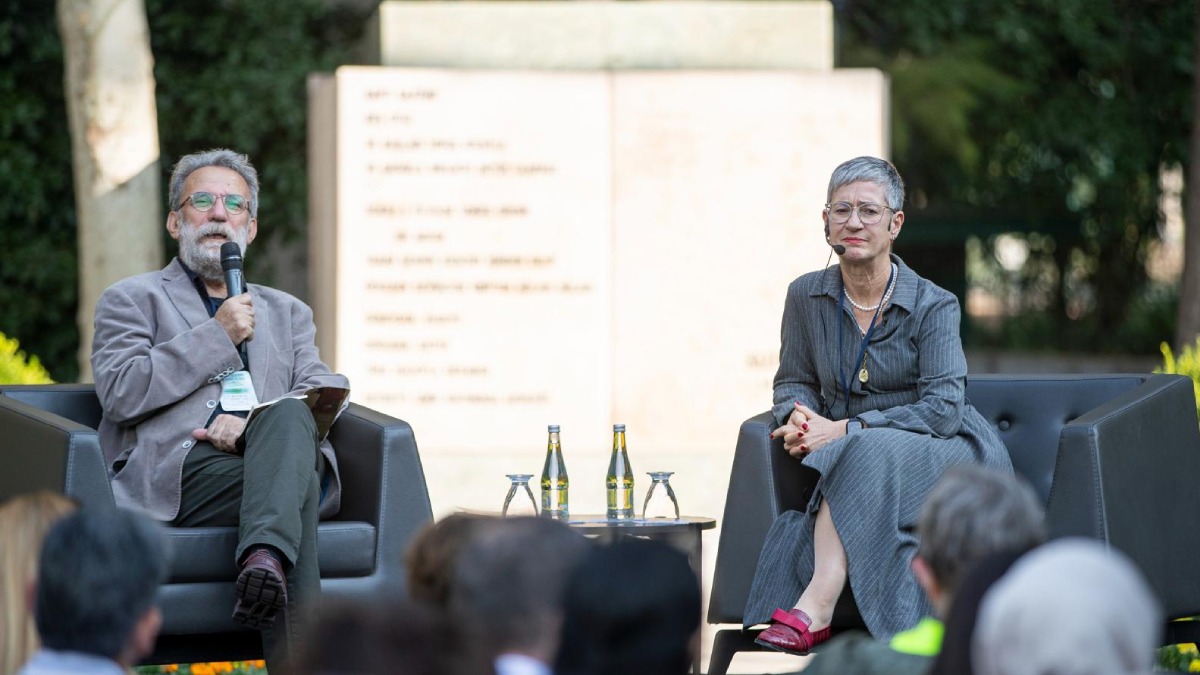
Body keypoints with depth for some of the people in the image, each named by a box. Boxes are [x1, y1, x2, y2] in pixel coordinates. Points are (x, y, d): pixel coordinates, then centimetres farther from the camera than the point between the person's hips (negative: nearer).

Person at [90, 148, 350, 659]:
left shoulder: (287, 312, 34)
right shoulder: (131, 300, 22)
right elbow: (120, 392, 1)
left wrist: (257, 427, -8)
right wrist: (217, 336, 0)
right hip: (182, 470, -3)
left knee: (290, 416, -35)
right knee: (295, 486, -36)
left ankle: (265, 557, -56)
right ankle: (300, 656, -48)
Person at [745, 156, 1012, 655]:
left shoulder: (933, 306, -9)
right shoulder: (806, 297, 3)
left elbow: (942, 408, -17)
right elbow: (793, 381, 16)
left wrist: (847, 429, -24)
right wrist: (799, 417, -10)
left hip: (946, 452, -4)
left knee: (866, 457, -35)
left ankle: (812, 609, -40)